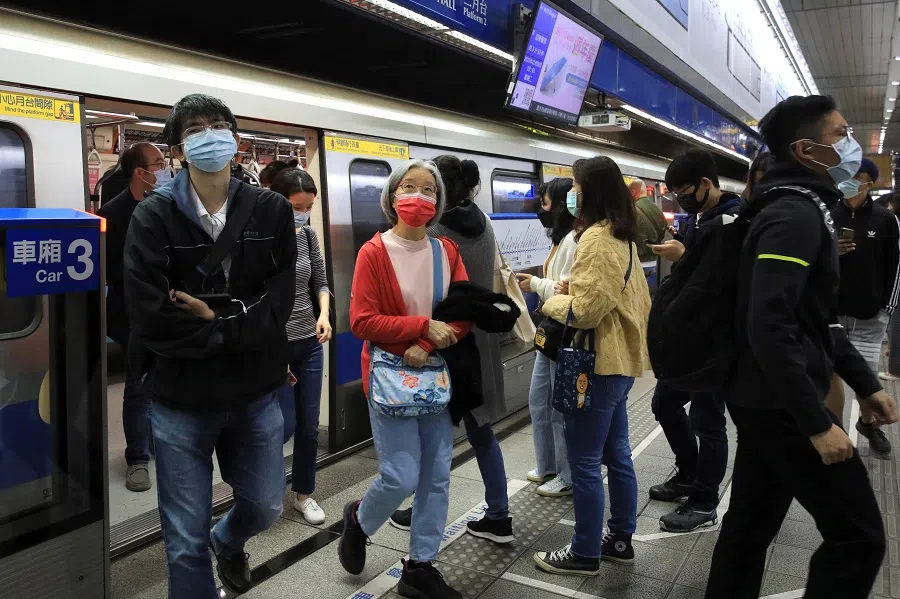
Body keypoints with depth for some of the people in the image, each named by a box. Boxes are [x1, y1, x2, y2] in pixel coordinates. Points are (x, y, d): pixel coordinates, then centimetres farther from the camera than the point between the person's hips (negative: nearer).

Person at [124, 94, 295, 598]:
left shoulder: (272, 211, 0)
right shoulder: (153, 216, -7)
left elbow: (278, 304, -8)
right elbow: (149, 317, -17)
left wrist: (216, 320, -19)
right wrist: (235, 332, -14)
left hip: (256, 393, 2)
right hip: (181, 398, -2)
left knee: (266, 507, 17)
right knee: (186, 541, 7)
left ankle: (228, 542, 52)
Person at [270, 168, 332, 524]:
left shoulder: (309, 235, 2)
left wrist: (324, 313, -9)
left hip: (310, 343, 5)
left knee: (309, 425, 9)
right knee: (286, 424, 0)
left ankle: (304, 494, 28)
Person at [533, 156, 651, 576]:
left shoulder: (596, 238, -18)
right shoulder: (624, 237, 13)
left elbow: (584, 310, -24)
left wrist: (550, 303, -5)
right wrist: (570, 289, 13)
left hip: (598, 364, -10)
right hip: (621, 359, 10)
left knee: (585, 462, 1)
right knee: (616, 455, 18)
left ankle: (585, 553, 14)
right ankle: (620, 540, 30)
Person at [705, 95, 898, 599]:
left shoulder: (802, 209, 15)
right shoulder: (796, 215, -18)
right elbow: (769, 328, -28)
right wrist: (817, 424, -25)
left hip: (767, 402, 10)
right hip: (782, 405, -10)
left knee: (749, 528, 17)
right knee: (858, 537, 2)